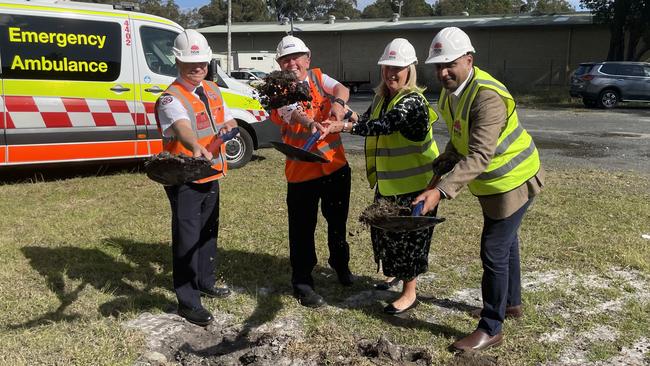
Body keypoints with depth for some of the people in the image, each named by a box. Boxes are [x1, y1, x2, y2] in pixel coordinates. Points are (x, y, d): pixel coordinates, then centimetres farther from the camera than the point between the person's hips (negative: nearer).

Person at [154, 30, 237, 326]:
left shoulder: (213, 91, 7)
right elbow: (183, 128, -41)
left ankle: (205, 283, 41)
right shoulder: (171, 99, -20)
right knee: (187, 240, -1)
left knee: (208, 232, 21)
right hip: (184, 181, -8)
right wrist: (196, 147, -62)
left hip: (211, 176, 8)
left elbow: (229, 121, 18)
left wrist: (228, 127, -7)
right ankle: (188, 303, 12)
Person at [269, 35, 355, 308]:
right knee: (303, 228, 1)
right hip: (302, 170, -4)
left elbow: (341, 89, -10)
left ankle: (340, 264, 44)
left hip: (336, 164, 4)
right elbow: (293, 113, -27)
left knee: (338, 220, 20)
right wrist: (311, 124, -48)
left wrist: (338, 102, -33)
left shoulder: (317, 78, 7)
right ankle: (301, 282, 18)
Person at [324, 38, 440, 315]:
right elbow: (370, 121, 14)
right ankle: (395, 272, 45)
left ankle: (409, 293, 16)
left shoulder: (412, 101, -20)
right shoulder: (382, 97, 8)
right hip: (387, 181, 9)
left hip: (413, 182, -9)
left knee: (407, 234, 1)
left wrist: (345, 126, -41)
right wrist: (356, 119, -9)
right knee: (384, 229, 21)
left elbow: (384, 125, -34)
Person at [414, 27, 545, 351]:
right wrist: (441, 163, -1)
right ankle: (511, 303, 44)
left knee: (494, 251, -5)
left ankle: (490, 329, 10)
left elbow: (479, 157, -39)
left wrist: (441, 192, -46)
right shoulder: (451, 90, -1)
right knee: (505, 243, 23)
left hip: (512, 181, -9)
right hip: (492, 182, 9)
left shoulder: (487, 96, -31)